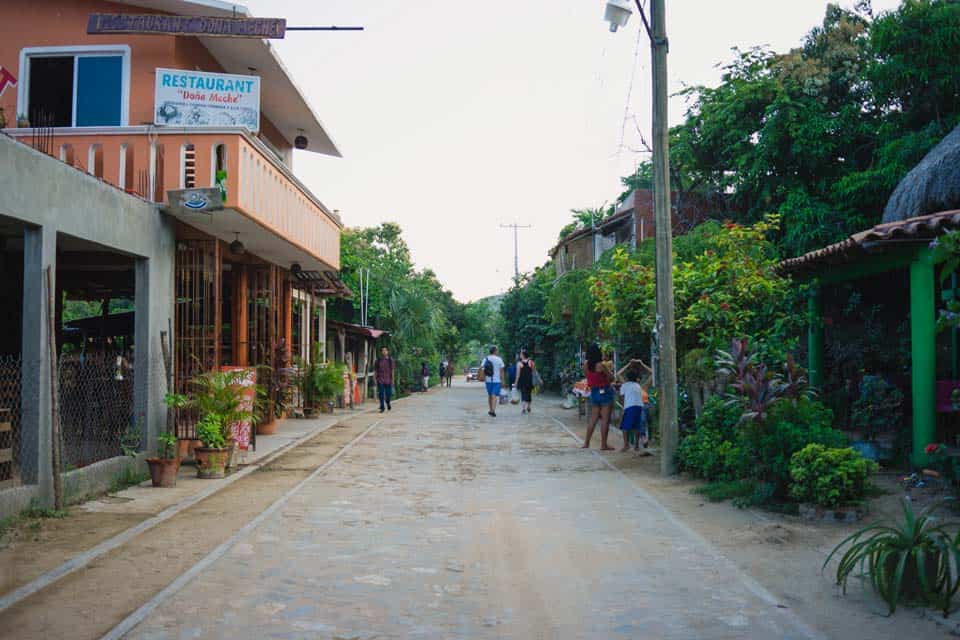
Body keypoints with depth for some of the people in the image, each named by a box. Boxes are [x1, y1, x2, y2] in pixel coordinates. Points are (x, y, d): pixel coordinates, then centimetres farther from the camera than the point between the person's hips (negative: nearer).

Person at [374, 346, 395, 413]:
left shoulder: (390, 360, 4)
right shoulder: (378, 360, 4)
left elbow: (392, 370, 4)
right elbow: (375, 370, 7)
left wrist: (392, 379, 0)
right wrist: (375, 379, 1)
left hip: (388, 379, 0)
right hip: (380, 380, 0)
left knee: (388, 393, 4)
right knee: (381, 394, -5)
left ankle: (388, 403, 35)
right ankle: (382, 408, 1)